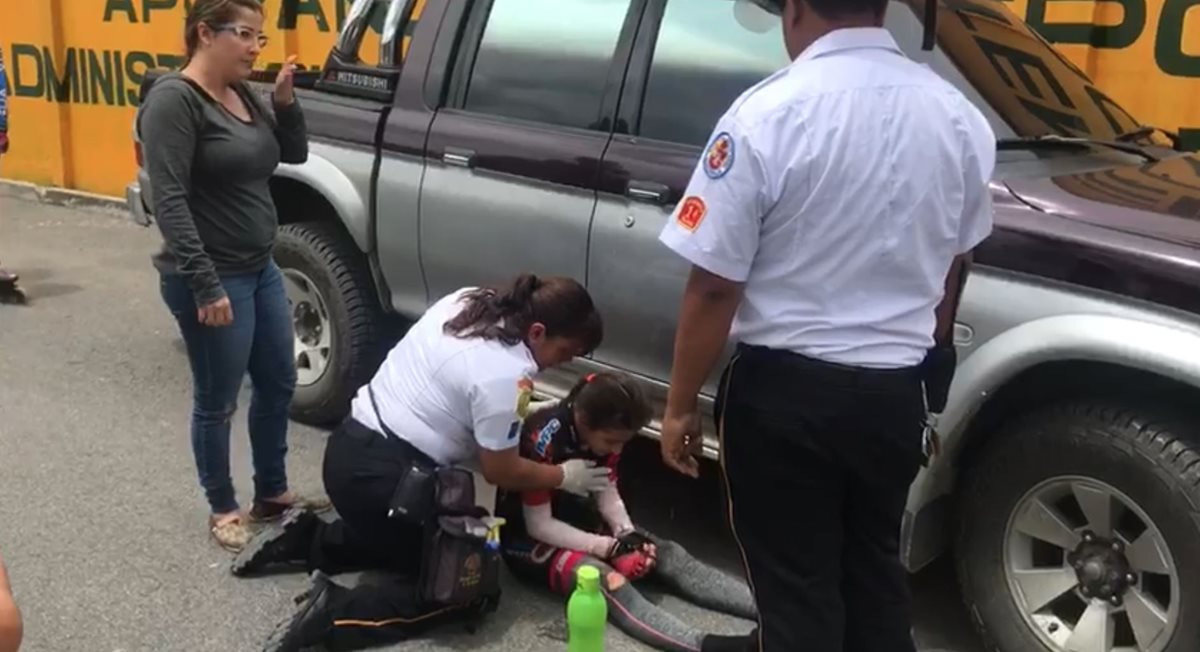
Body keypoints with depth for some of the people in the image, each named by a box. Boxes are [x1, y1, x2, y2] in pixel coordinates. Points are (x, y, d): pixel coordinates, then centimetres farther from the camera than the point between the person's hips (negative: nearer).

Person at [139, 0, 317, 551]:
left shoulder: (245, 95, 8)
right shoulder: (175, 99, -16)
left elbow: (295, 153, 15)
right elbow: (170, 202, -22)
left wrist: (285, 101, -3)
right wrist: (206, 285, -25)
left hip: (261, 269, 9)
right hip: (212, 279, -9)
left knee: (278, 384, 17)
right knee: (217, 401, 6)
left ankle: (271, 493, 34)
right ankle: (223, 509, 25)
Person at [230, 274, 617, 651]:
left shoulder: (471, 301, 3)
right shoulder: (506, 376, -21)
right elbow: (500, 472, -9)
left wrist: (518, 412, 16)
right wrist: (563, 476, 5)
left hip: (349, 449, 9)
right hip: (381, 479, -9)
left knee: (403, 537, 29)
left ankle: (307, 539, 20)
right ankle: (337, 612, -11)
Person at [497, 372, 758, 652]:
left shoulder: (604, 432, -7)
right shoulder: (544, 440, -28)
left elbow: (608, 493, 2)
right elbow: (538, 525, -24)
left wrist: (628, 534, -17)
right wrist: (610, 548, -26)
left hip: (578, 521, 7)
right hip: (530, 539, -7)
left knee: (669, 553, -13)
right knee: (607, 582, -33)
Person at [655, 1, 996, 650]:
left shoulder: (768, 113, -17)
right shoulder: (959, 116, 1)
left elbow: (714, 286, -16)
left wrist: (680, 405, -4)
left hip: (786, 389, -5)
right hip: (894, 390, 5)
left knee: (796, 582, 10)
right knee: (875, 564, 23)